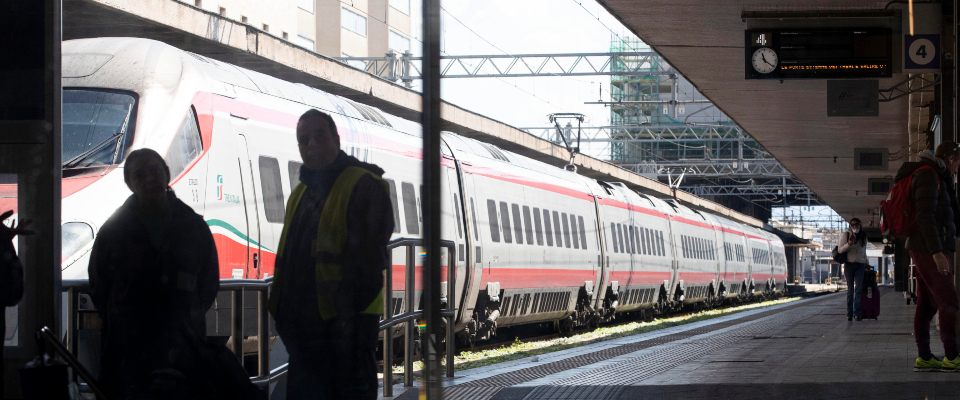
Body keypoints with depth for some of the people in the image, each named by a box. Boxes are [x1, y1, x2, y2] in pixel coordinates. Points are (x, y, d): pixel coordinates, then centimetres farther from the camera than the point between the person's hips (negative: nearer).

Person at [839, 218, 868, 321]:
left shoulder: (863, 236, 12)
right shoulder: (846, 235, 1)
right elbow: (841, 250, -7)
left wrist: (866, 264, 28)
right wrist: (849, 244, -25)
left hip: (860, 265, 2)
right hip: (849, 264, -2)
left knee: (858, 288, -10)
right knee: (850, 289, 0)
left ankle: (857, 313, -15)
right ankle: (849, 313, 3)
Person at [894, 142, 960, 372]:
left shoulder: (936, 178, 20)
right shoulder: (928, 175, -12)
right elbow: (925, 216, -21)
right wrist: (937, 252, -25)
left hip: (927, 250, 10)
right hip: (929, 249, -10)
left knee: (927, 304, 6)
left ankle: (924, 358, 5)